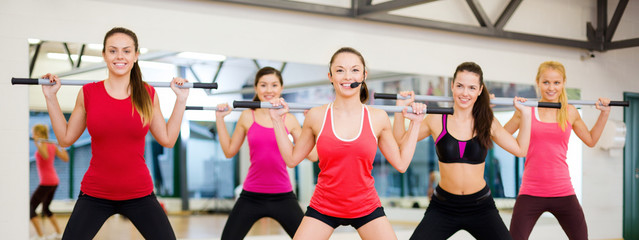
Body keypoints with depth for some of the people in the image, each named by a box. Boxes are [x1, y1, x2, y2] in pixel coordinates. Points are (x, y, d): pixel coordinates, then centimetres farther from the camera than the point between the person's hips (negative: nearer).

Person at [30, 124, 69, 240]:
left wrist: (37, 144, -42)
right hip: (54, 181, 9)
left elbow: (45, 156, -34)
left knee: (31, 207, -6)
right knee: (45, 208, 23)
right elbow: (66, 158, 12)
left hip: (46, 182, -9)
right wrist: (62, 147, 28)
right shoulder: (52, 145, 10)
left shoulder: (42, 144, -13)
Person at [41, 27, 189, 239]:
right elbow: (66, 138, 6)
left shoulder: (148, 95, 0)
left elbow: (168, 139, 5)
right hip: (95, 195, 0)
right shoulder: (88, 93, -1)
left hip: (139, 194, 1)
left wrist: (181, 99, 2)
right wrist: (51, 97, 2)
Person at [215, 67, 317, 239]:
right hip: (251, 196, 0)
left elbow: (312, 155, 3)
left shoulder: (290, 120, 3)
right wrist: (220, 119, 5)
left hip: (283, 197, 0)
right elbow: (229, 151, 9)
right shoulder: (247, 117, 2)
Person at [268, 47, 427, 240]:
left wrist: (415, 123, 4)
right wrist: (278, 121, 2)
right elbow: (292, 158, 6)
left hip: (367, 208, 1)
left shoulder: (378, 119, -3)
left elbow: (401, 163, 4)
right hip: (323, 208, 0)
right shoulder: (316, 116, -4)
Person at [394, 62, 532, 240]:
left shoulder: (488, 123, 1)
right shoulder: (437, 120, -3)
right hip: (443, 207, -1)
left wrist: (525, 114, 5)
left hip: (481, 206, 1)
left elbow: (520, 149, 7)